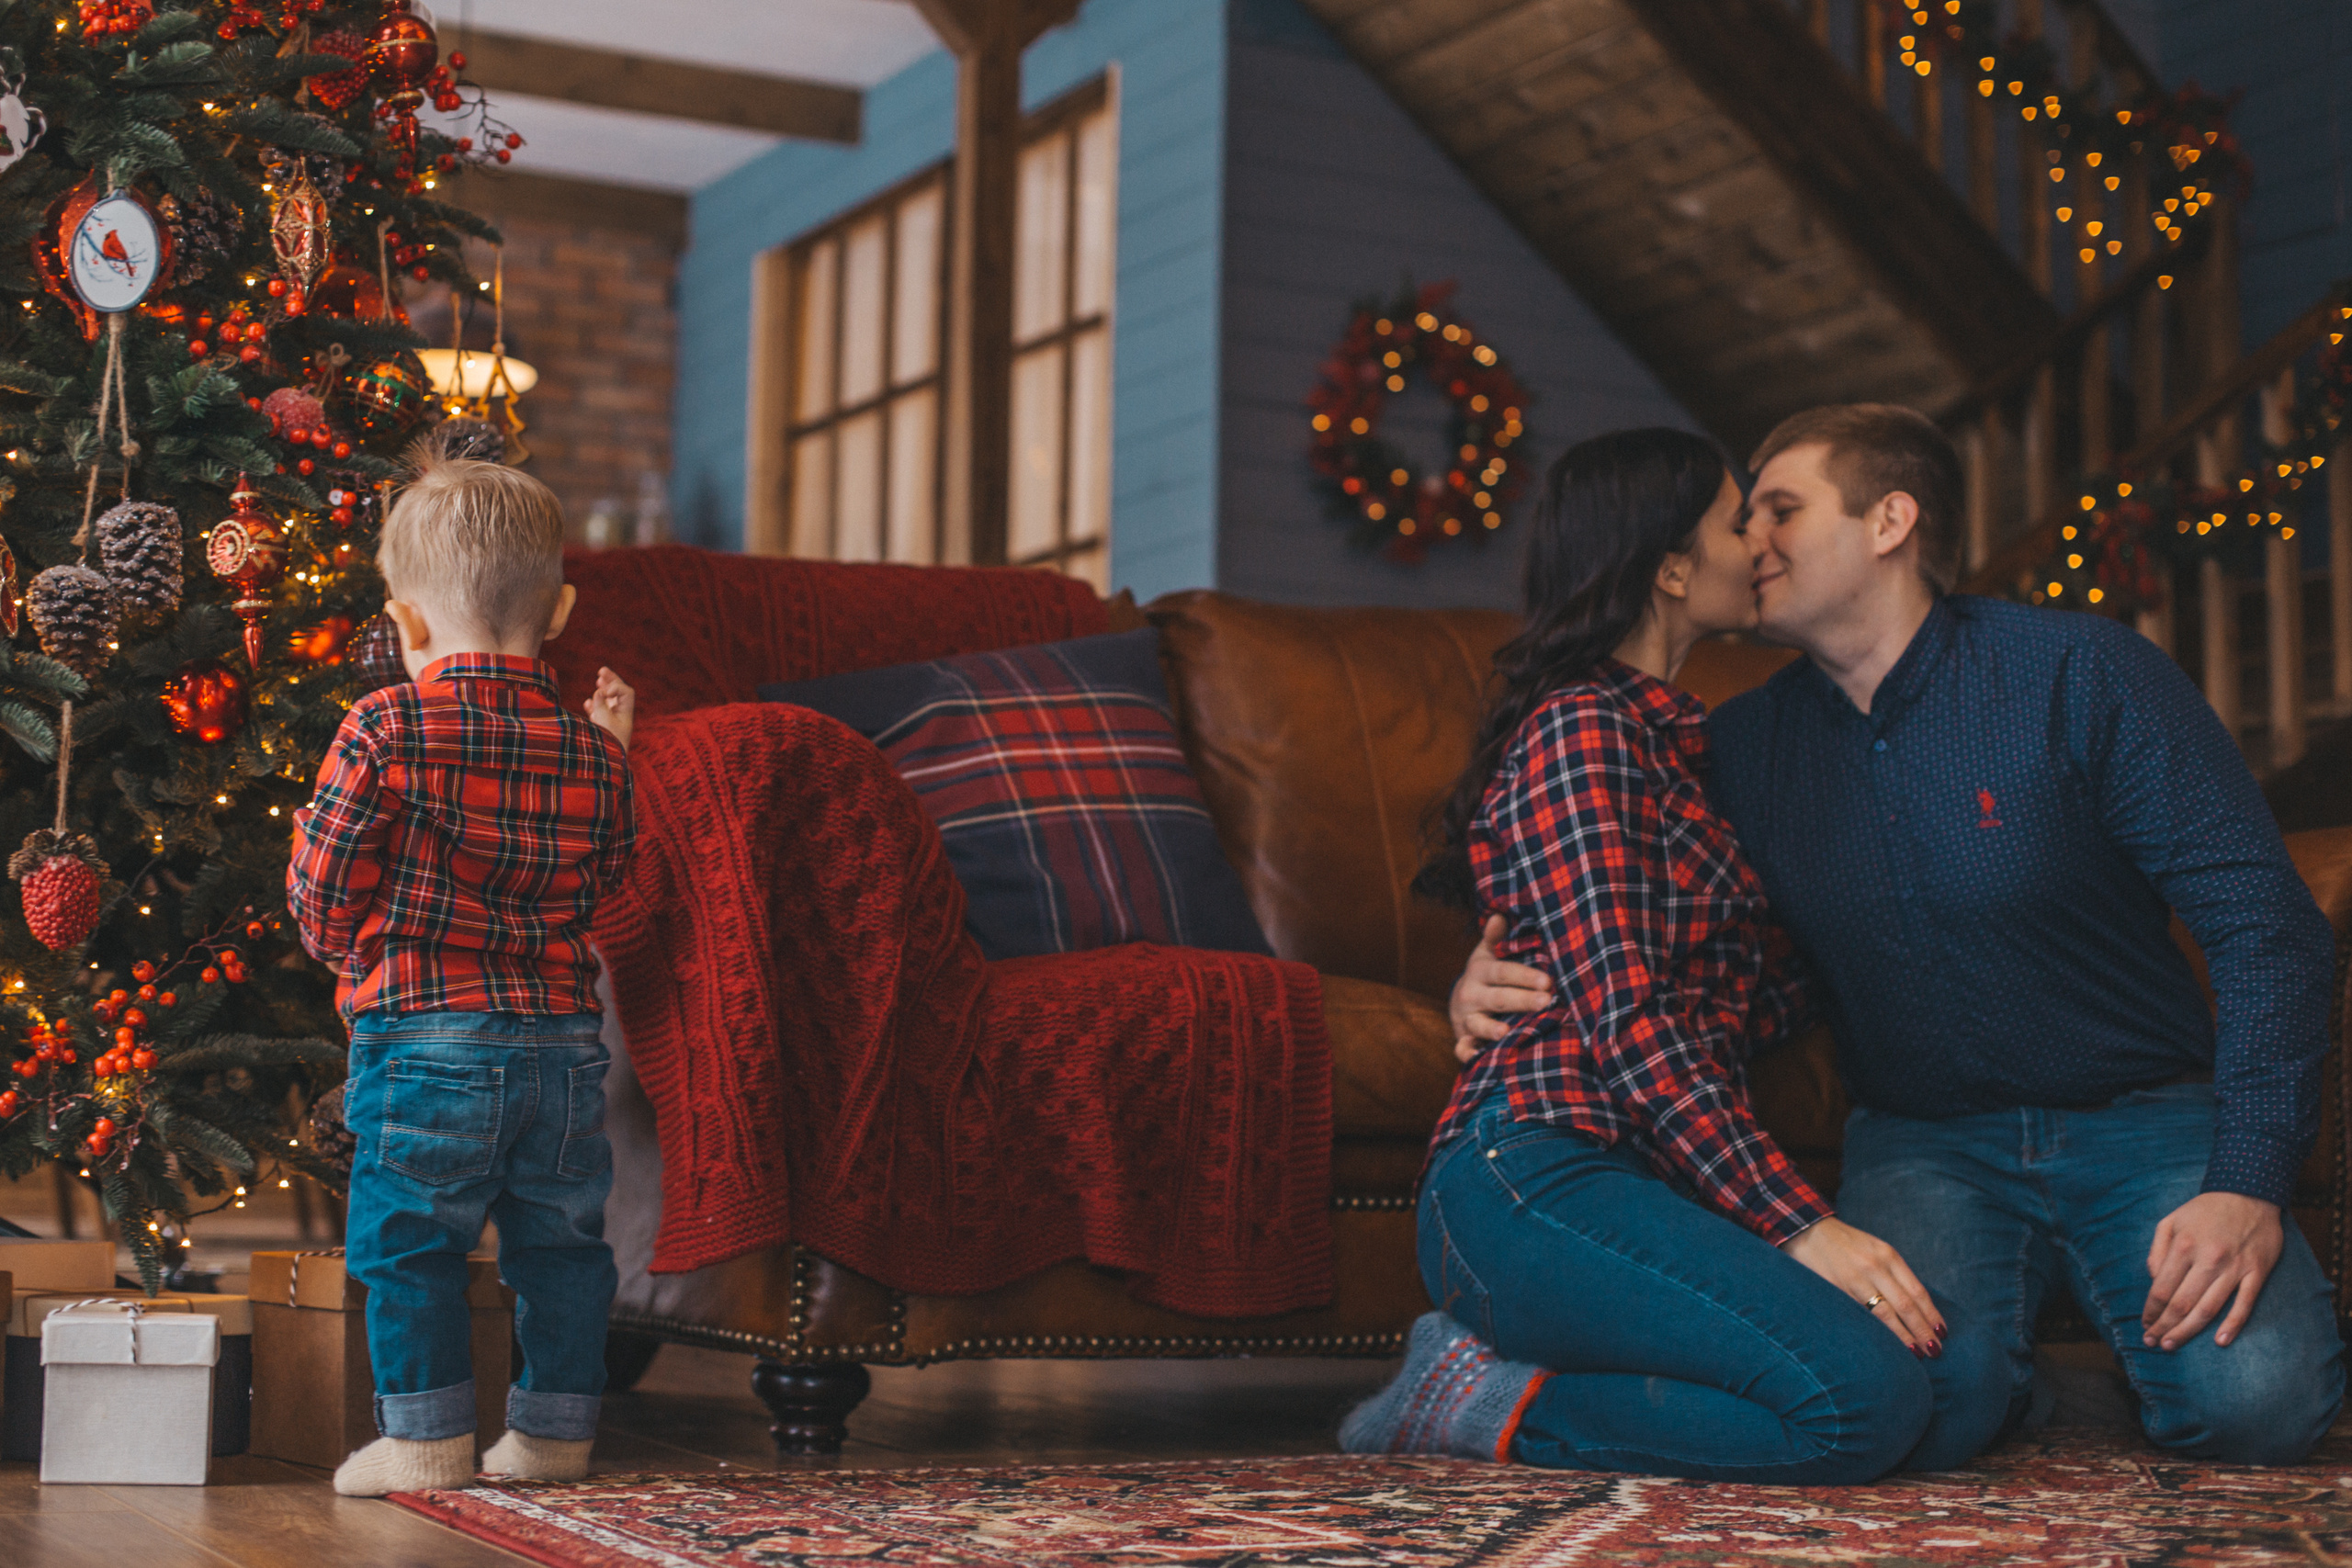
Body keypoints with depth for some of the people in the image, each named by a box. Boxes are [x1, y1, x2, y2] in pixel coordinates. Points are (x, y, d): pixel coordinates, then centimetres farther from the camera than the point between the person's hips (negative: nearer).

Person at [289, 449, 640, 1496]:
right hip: (562, 1041, 5)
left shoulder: (385, 731, -9)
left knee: (407, 1242, 7)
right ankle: (556, 1430, 24)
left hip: (423, 1036, -4)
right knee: (561, 1239, 15)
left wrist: (339, 940, 18)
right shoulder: (587, 751, 3)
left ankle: (428, 1436, 10)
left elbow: (322, 897, -5)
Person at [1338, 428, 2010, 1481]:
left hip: (1645, 1180, 10)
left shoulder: (1663, 742, 26)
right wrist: (1800, 1224, -19)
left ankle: (1505, 1378, -6)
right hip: (1538, 1175, -10)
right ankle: (1482, 1403, -11)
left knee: (1966, 1385, -12)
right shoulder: (1579, 730, -4)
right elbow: (1624, 1019, -15)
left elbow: (1738, 1010, 23)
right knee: (1863, 1399, -27)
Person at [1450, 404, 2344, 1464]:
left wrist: (2248, 1181, -22)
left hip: (2144, 1126, -1)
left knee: (2254, 1399, -27)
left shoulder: (2082, 674, -8)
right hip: (1924, 1146, 2)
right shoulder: (1745, 744, 3)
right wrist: (1493, 983, -12)